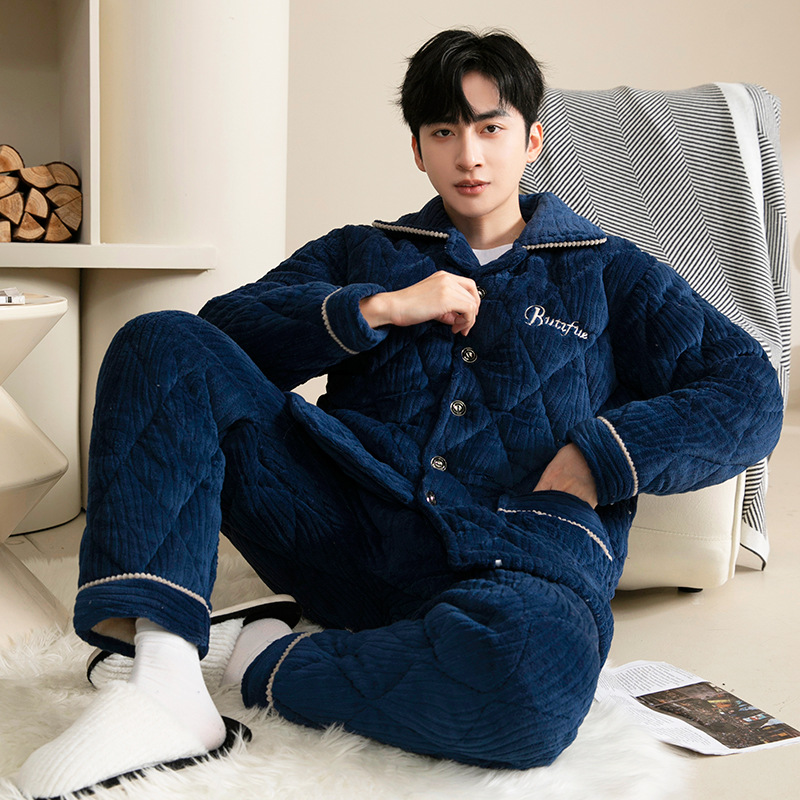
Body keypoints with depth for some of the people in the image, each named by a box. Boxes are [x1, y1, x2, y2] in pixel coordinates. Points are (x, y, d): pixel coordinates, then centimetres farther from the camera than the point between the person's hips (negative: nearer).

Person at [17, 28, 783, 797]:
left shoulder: (608, 274, 21)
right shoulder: (362, 253, 25)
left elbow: (752, 394, 10)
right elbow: (226, 328, 10)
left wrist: (599, 455, -5)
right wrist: (375, 308, -3)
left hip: (519, 563, -2)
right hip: (352, 525, 2)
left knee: (532, 677, -40)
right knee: (162, 342, -13)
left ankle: (271, 665, -13)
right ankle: (164, 681, -28)